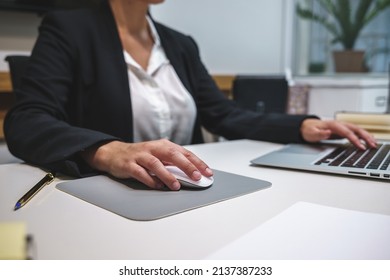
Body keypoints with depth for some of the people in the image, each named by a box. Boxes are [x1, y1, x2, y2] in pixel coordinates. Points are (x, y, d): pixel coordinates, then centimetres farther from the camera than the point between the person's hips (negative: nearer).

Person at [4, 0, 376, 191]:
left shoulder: (180, 45, 13)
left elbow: (225, 117, 11)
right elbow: (25, 123, -16)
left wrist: (302, 127, -3)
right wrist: (109, 152, -35)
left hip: (183, 199, 5)